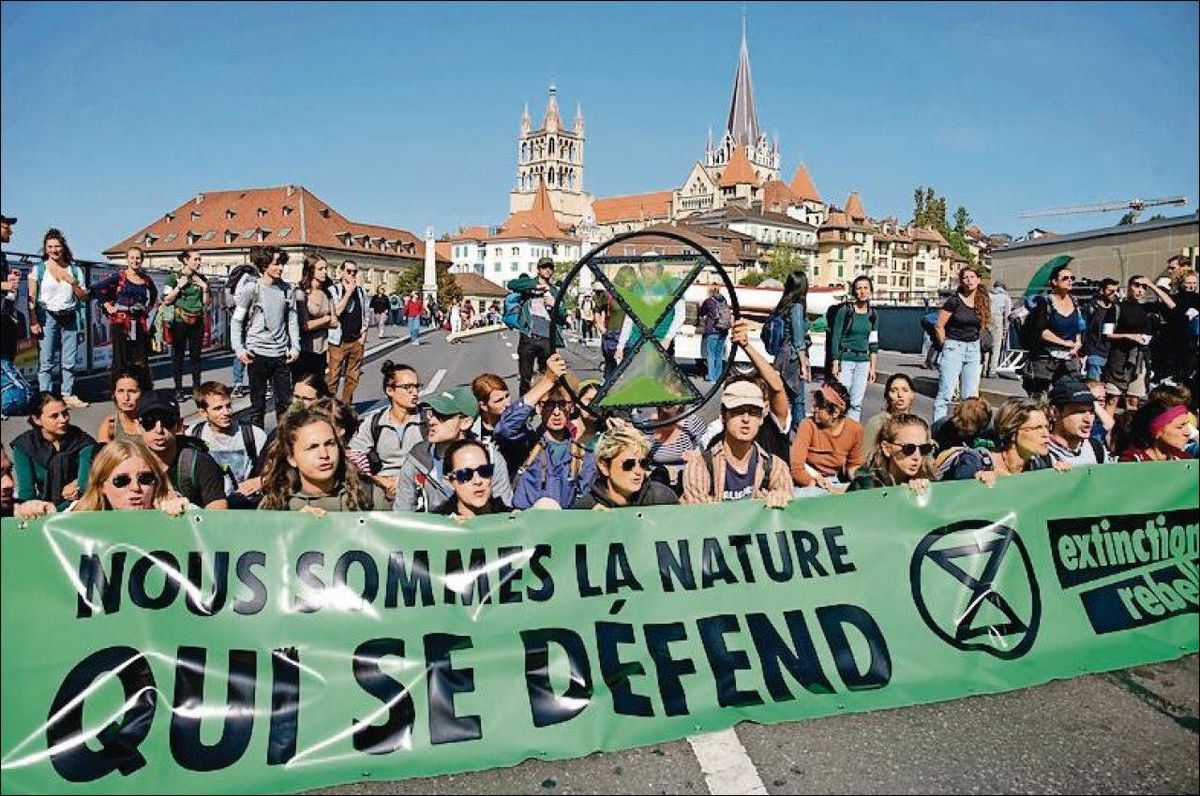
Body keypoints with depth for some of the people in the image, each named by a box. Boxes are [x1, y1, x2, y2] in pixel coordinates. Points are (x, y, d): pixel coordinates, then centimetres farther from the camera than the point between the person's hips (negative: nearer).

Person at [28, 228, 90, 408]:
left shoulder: (75, 270, 10)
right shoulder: (38, 270, 4)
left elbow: (84, 297, 10)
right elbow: (31, 299, 0)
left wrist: (73, 283, -6)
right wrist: (33, 321, -9)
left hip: (70, 317, 2)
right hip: (47, 317, -2)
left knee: (70, 361, 3)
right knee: (46, 361, -6)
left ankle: (68, 396, 10)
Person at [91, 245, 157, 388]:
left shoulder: (146, 279, 10)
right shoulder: (118, 277, -2)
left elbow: (154, 294, 31)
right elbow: (96, 289, -5)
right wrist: (107, 305, -5)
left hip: (140, 324, 4)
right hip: (121, 323, -4)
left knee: (141, 361, 4)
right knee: (121, 360, -1)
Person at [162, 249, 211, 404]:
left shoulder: (201, 279, 10)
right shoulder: (174, 277, 0)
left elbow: (206, 303, 10)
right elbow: (166, 300, -5)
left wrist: (204, 288, -2)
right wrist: (179, 286, -11)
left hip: (197, 321, 3)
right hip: (179, 321, -3)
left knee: (195, 355, 5)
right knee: (178, 355, 0)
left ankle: (196, 388, 12)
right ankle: (178, 390, 5)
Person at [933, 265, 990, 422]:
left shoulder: (984, 301, 8)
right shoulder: (954, 301, -8)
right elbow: (939, 326, -6)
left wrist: (973, 342, 12)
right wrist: (946, 346, -1)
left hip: (974, 349, 5)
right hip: (953, 348, -5)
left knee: (971, 396, 6)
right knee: (945, 394, -8)